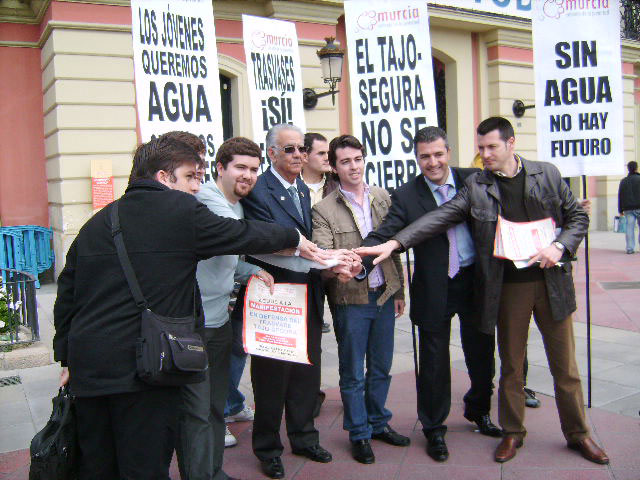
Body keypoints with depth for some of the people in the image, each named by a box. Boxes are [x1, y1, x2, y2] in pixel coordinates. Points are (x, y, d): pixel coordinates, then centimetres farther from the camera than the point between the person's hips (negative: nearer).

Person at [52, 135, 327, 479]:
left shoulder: (96, 222, 11)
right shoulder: (182, 210, -7)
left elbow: (67, 293, 14)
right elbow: (243, 235, 2)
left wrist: (67, 358, 20)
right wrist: (294, 238, 19)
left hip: (87, 364, 7)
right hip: (145, 363, -6)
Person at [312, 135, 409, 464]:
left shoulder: (382, 197, 4)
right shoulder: (324, 210, -10)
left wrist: (399, 290, 11)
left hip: (383, 295, 4)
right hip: (351, 299, -4)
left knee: (381, 366, 17)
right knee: (353, 373, 9)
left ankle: (378, 423, 37)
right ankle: (359, 434, 26)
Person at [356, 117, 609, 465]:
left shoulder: (547, 174, 1)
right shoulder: (476, 186, -2)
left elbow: (577, 215, 9)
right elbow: (439, 218, -11)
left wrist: (559, 246, -10)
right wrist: (395, 243, -22)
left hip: (552, 281, 1)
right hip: (508, 286, 0)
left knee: (565, 365, 10)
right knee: (511, 365, 11)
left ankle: (578, 434, 29)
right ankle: (512, 433, 30)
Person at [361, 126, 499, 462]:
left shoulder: (475, 180, -1)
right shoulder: (406, 196, -7)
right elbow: (384, 235, -17)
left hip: (476, 282, 3)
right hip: (434, 291, -2)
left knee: (481, 352, 19)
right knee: (434, 362, 8)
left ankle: (478, 410, 46)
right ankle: (434, 429, 28)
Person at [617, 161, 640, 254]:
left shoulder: (623, 181, 12)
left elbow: (620, 196, 13)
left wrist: (620, 210, 17)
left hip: (628, 208, 3)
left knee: (629, 227, 1)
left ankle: (630, 248, -4)